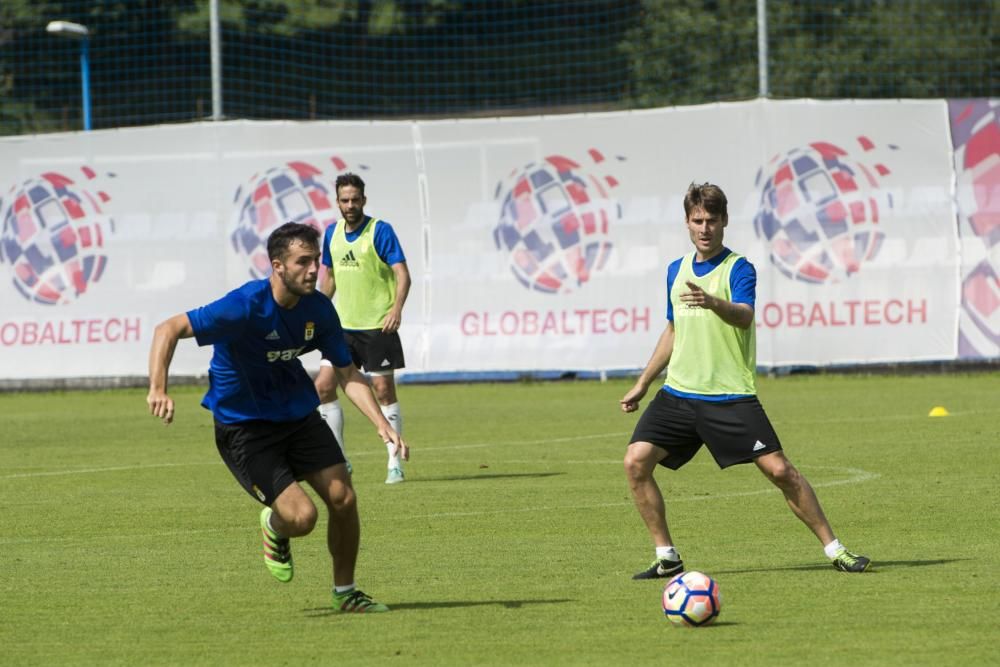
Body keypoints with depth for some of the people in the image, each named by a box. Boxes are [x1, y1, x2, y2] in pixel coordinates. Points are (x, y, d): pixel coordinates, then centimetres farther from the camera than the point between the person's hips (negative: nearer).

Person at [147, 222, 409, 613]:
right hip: (243, 427, -6)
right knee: (301, 516, -17)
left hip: (299, 414, 6)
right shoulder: (246, 307, -26)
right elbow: (168, 330, -26)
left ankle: (345, 593, 19)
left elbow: (347, 374, 2)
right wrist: (158, 388, -40)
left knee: (343, 499, -3)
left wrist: (381, 424, -11)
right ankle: (274, 529, 22)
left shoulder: (318, 309, -7)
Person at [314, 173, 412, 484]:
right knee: (323, 386, 0)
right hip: (343, 326, 6)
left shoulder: (380, 231, -10)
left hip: (377, 326, -6)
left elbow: (402, 273, -15)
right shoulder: (332, 233, 8)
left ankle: (395, 463, 5)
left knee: (384, 391, -4)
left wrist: (396, 307, -30)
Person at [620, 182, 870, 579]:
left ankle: (834, 550, 2)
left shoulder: (738, 268, -6)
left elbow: (744, 316, -26)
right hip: (678, 393, 5)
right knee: (636, 461, -10)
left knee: (779, 470, -11)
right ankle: (667, 557, 2)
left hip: (731, 396, -5)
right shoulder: (677, 271, 12)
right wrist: (642, 384, 25)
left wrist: (713, 302, -47)